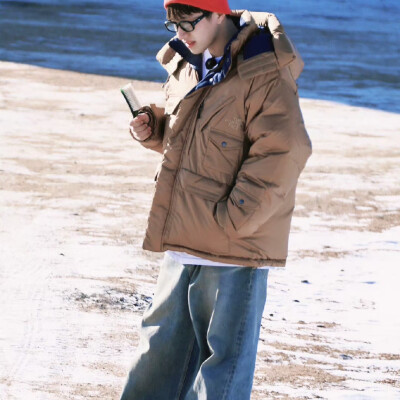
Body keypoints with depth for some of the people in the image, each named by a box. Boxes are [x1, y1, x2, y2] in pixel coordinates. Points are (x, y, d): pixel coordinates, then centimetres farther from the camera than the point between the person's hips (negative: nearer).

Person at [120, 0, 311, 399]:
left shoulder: (263, 73, -17)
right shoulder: (188, 65, 10)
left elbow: (282, 153, -21)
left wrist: (232, 218, -20)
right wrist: (154, 127, 4)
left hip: (235, 248, -8)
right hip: (184, 240, 8)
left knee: (225, 350, 0)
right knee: (163, 340, 19)